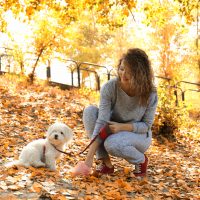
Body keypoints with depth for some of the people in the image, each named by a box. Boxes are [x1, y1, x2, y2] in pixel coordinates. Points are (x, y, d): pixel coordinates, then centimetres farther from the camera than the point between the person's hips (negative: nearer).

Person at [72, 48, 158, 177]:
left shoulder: (150, 95, -23)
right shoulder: (109, 88, -22)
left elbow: (146, 125, -12)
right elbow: (102, 121, -28)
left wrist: (122, 126, -30)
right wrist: (89, 158, -35)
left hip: (139, 136, -3)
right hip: (113, 130, 3)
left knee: (112, 143, -36)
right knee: (90, 111, -25)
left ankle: (141, 160, -2)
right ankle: (106, 163, -16)